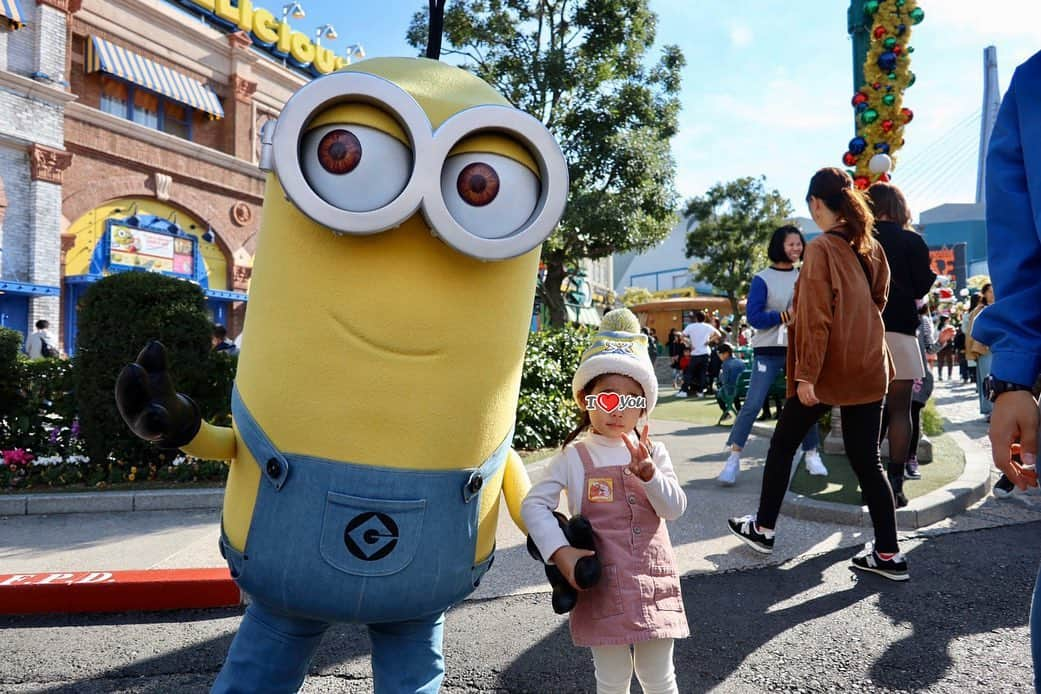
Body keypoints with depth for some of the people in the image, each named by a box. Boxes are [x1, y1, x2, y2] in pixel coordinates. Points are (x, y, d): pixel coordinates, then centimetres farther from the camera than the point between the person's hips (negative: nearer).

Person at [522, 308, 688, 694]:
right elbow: (534, 505, -7)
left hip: (653, 580, 3)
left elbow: (675, 509, -5)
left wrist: (648, 473, -22)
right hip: (603, 585, -2)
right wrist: (561, 552, -18)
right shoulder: (574, 457, -5)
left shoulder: (653, 453, 3)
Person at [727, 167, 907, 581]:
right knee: (867, 460, 11)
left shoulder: (821, 249, -13)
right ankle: (888, 554, 13)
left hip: (827, 370, -6)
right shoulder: (871, 247, 8)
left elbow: (816, 318, -18)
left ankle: (763, 528, 23)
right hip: (869, 368, 6)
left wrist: (806, 374, -16)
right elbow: (877, 302, 17)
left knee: (783, 444, 12)